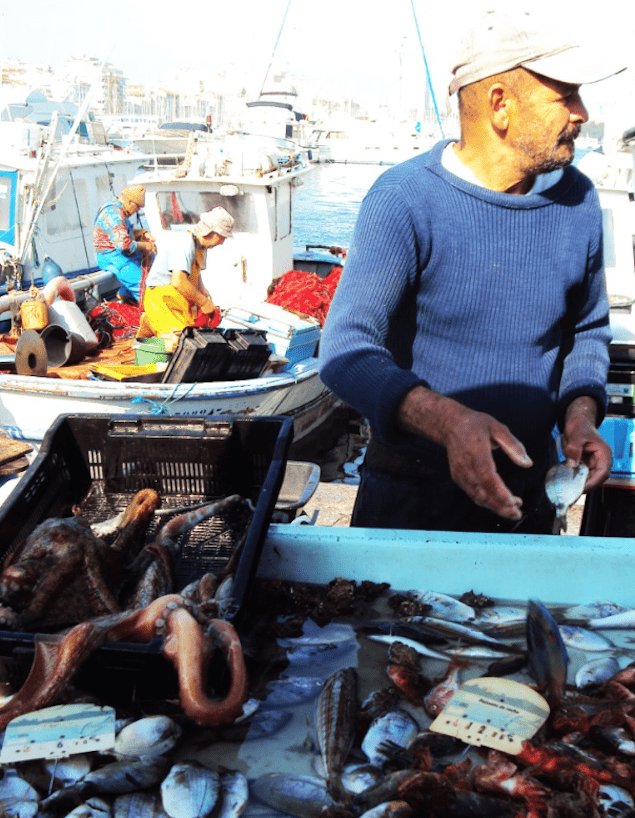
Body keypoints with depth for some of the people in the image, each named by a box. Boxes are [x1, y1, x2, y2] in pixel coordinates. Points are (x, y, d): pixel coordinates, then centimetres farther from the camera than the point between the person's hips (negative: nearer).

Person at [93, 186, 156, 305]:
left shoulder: (117, 209, 12)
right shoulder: (114, 214, -22)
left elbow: (127, 232, 24)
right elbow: (123, 244, -30)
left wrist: (143, 233, 6)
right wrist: (144, 246, -17)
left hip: (118, 253, 11)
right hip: (111, 257, -11)